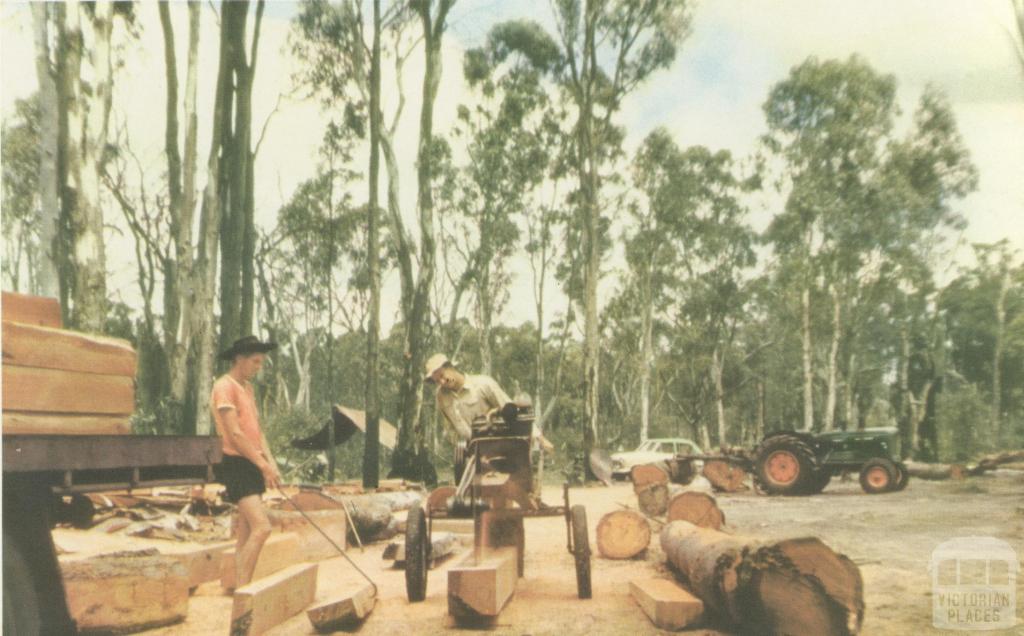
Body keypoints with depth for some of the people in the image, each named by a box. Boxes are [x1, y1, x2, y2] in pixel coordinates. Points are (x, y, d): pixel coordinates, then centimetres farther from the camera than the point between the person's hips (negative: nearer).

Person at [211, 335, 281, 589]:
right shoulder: (224, 387, -12)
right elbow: (235, 434, -18)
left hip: (252, 466, 9)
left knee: (247, 534, 12)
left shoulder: (248, 387, 17)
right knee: (262, 527, -18)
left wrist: (271, 462, 5)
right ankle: (242, 589, -12)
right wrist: (263, 465, -17)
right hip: (236, 465, -9)